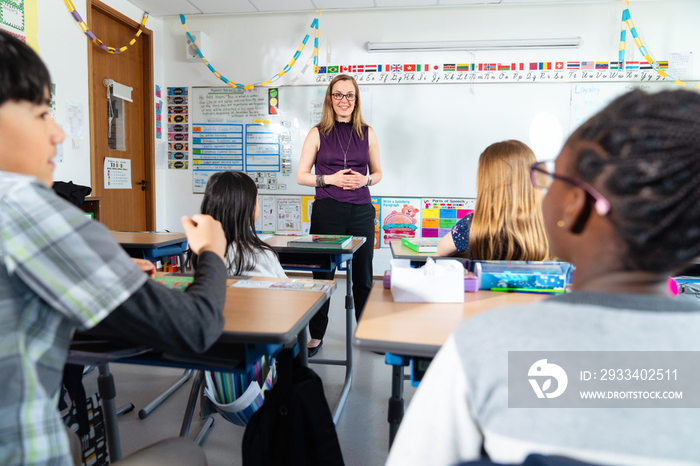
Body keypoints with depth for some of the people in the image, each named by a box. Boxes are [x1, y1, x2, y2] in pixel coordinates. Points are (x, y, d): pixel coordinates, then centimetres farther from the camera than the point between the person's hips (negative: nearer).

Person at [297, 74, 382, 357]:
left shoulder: (367, 133, 9)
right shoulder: (318, 133, 3)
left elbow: (377, 172, 16)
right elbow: (301, 175, 4)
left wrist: (365, 180, -6)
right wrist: (331, 179, -11)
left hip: (361, 211, 2)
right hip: (327, 211, -2)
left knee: (363, 275, 10)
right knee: (322, 274, 4)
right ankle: (316, 335, 18)